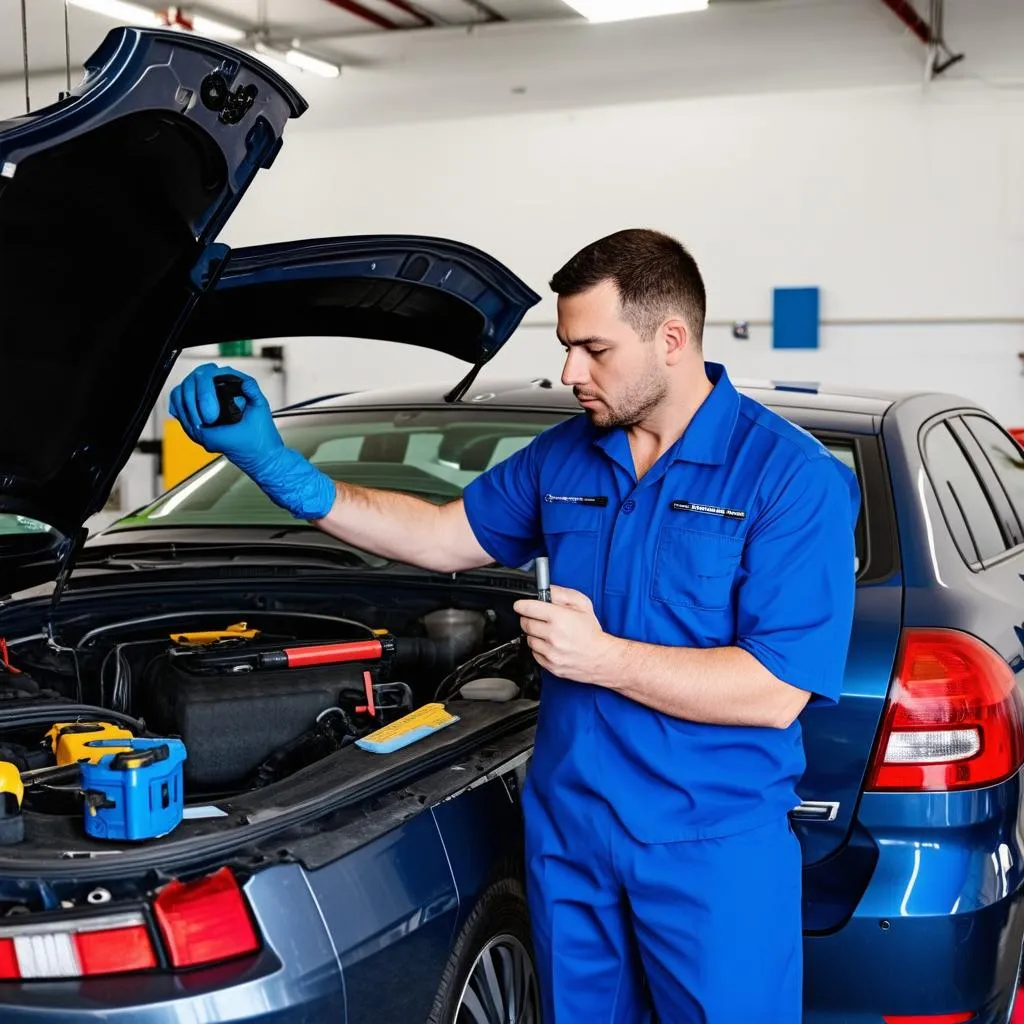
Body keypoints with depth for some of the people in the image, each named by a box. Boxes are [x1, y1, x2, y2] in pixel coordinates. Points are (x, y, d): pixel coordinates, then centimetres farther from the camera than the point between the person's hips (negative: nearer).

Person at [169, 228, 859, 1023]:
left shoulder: (792, 478, -15)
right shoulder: (562, 458, 5)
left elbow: (774, 693, -20)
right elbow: (444, 537, 13)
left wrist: (601, 657, -22)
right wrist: (275, 464, 4)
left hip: (714, 847, -5)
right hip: (568, 833, 6)